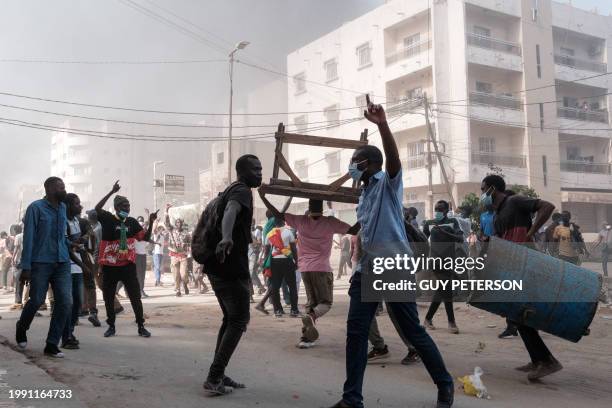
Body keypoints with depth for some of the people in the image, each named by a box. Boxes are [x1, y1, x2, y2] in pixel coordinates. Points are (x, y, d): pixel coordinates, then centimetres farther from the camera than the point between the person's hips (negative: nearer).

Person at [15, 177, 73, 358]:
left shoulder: (63, 208, 12)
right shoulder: (36, 207, -6)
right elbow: (28, 238, -9)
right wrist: (26, 266, -12)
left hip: (62, 263, 5)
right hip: (40, 263, -5)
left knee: (65, 302, -5)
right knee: (37, 301, 3)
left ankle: (52, 344, 4)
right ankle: (21, 329, 35)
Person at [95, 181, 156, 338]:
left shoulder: (132, 222, 7)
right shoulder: (108, 219, -3)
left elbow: (145, 237, 8)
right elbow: (97, 208, -22)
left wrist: (151, 222, -5)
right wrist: (112, 192, -26)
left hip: (128, 265, 2)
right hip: (109, 266, -1)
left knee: (135, 296, 1)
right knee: (108, 297, 9)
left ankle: (141, 326, 10)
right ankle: (111, 326, 25)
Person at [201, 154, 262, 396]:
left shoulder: (231, 190, 19)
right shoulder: (242, 191, -11)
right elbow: (231, 211, -33)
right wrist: (226, 237, -53)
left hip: (218, 267, 10)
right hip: (232, 268, -10)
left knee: (230, 319, 16)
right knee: (238, 321, -5)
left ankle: (217, 376, 18)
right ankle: (214, 379, -8)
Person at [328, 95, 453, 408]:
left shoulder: (388, 182, -3)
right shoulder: (364, 193, 19)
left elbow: (394, 157, -25)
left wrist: (382, 124, -37)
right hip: (366, 270, 7)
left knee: (413, 331, 2)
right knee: (355, 331, 0)